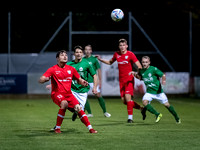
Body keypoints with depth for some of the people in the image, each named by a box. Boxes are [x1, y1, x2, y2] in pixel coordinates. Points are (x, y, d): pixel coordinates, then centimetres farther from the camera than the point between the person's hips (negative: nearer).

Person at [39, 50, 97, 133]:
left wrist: (83, 82, -5)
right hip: (57, 93, -4)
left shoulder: (71, 69, 8)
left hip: (68, 94, 5)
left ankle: (90, 128, -3)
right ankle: (57, 128, -23)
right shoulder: (53, 69, -5)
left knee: (78, 108, -12)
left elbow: (79, 80, 19)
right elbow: (40, 80, -11)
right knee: (64, 103, -34)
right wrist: (45, 79, -35)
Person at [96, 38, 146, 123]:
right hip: (121, 80, 5)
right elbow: (110, 62, 26)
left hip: (129, 80, -5)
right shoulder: (116, 54, 7)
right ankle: (141, 108, 20)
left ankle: (130, 117, -11)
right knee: (124, 101, 3)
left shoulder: (130, 54, -8)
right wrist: (100, 59, 15)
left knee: (127, 97, -19)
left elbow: (139, 66, -10)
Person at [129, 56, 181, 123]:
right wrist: (135, 74, 1)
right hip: (149, 92, 3)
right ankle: (157, 114, -6)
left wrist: (163, 81, -33)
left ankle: (177, 118, 23)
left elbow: (163, 75, -14)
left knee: (167, 105, 1)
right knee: (144, 102, -23)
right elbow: (140, 77, 19)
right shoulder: (141, 71, 0)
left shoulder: (153, 69, -14)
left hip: (158, 91, -3)